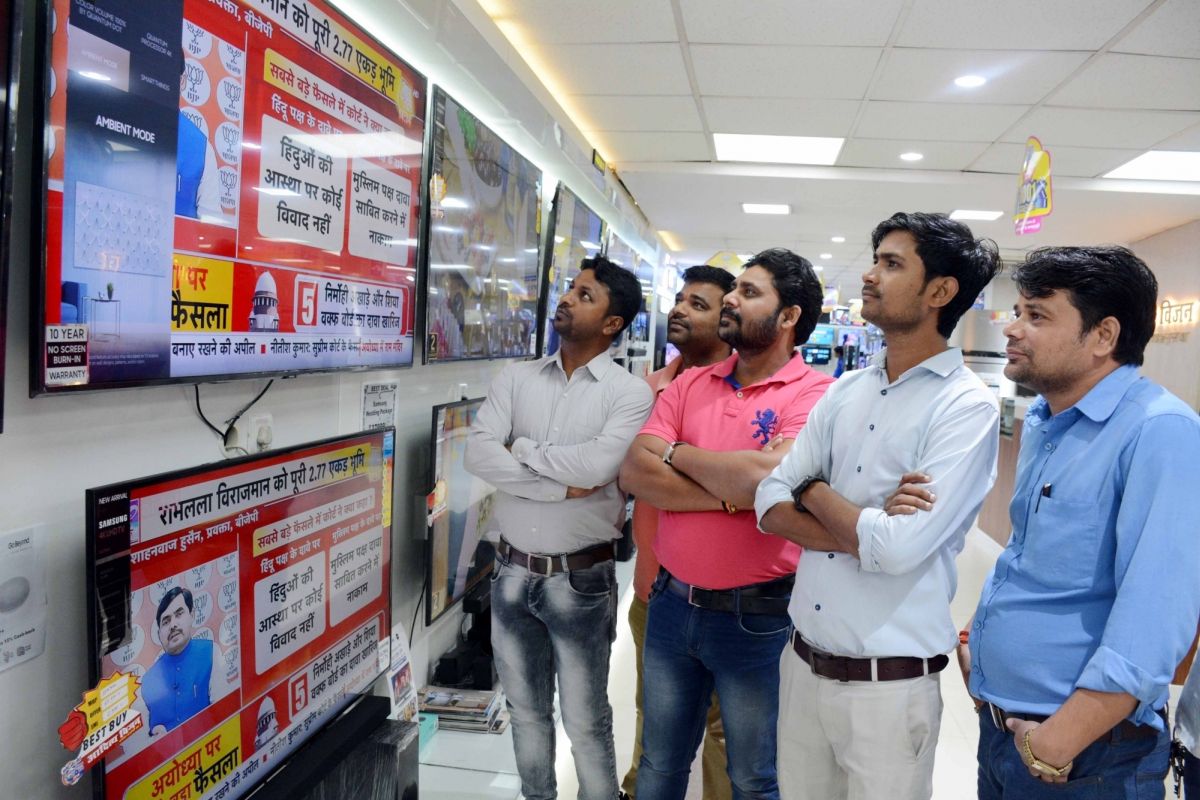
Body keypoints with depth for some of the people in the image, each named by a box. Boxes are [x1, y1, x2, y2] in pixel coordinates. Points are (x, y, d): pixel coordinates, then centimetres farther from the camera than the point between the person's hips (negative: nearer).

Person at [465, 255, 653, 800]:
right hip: (512, 573, 4)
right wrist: (561, 485, -19)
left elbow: (597, 464, -25)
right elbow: (478, 454, -11)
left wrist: (523, 450, -11)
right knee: (526, 711, 22)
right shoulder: (516, 378, 2)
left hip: (580, 580, -4)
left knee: (585, 722, 12)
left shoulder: (629, 393, -9)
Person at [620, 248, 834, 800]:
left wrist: (676, 453, -11)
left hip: (757, 615, -4)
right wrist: (733, 492, -19)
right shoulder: (689, 384, 4)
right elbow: (635, 473, -8)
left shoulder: (815, 393, -12)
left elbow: (766, 480, -28)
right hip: (672, 603, 5)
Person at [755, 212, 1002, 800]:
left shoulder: (966, 408, -13)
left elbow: (897, 549, -23)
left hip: (888, 684, -5)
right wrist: (865, 532, -17)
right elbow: (770, 505, -1)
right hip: (802, 660, 6)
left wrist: (814, 492, -7)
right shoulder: (846, 391, 5)